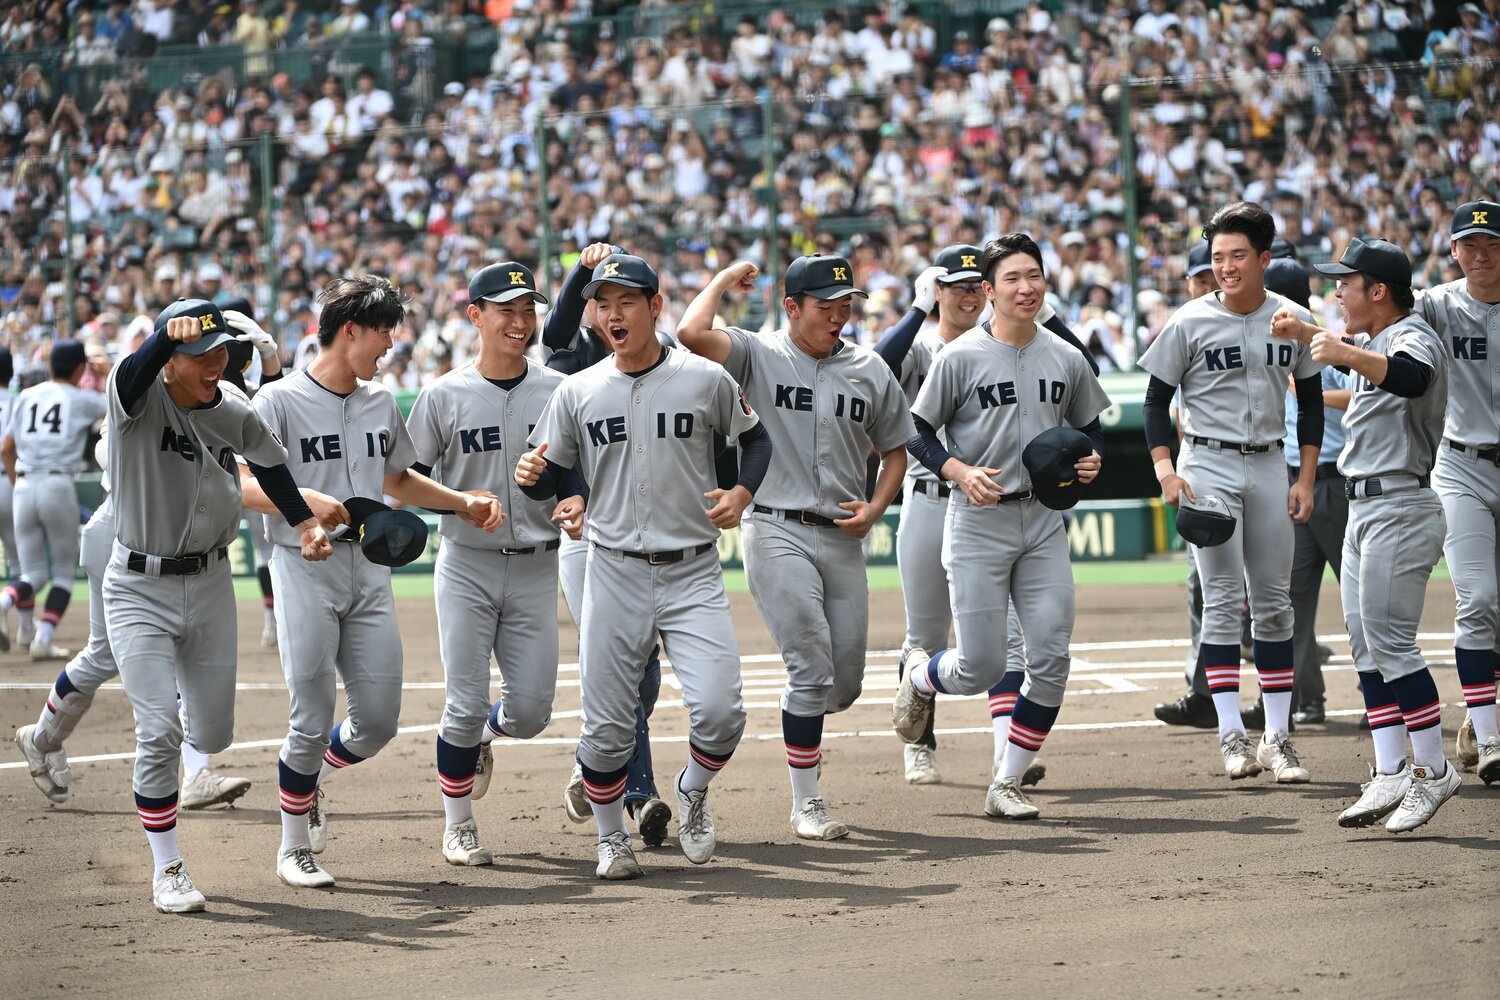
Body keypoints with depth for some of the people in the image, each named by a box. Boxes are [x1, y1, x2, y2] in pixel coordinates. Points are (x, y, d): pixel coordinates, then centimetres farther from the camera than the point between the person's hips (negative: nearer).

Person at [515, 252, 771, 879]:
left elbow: (755, 438, 15)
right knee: (606, 727, 2)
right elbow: (550, 480, 9)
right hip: (615, 574, 1)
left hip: (693, 574, -1)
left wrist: (742, 494, -3)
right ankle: (611, 838, 25)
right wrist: (530, 476, -15)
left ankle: (693, 792, 17)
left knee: (719, 711, -15)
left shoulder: (706, 380, 0)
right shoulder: (577, 392, 3)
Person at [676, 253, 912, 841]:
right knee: (812, 667, -11)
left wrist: (875, 508, 1)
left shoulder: (870, 371, 11)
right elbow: (691, 333, -19)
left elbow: (894, 449, 19)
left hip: (843, 538, 5)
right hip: (777, 532, -5)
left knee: (846, 682, 6)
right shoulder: (757, 356, -1)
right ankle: (807, 805, -1)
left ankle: (801, 729, 40)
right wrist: (724, 279, -3)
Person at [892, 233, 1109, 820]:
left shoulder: (1065, 360, 7)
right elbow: (918, 432, -2)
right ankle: (919, 676, 30)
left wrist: (1091, 459, -2)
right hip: (978, 523, -4)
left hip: (1043, 521, 4)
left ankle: (1006, 785, 9)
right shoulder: (960, 358, -6)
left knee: (1051, 661, -4)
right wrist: (960, 472, -18)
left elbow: (1089, 429, 19)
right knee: (981, 669, -6)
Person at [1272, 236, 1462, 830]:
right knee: (1367, 646, 8)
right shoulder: (1374, 341, 16)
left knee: (1390, 644, -11)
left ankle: (1433, 771, -4)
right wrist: (1305, 334, 24)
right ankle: (1390, 775, 11)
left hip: (1400, 509, -10)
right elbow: (1348, 353, 41)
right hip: (1365, 508, 10)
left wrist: (1349, 354, -53)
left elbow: (1410, 378, -40)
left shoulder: (1414, 336, -14)